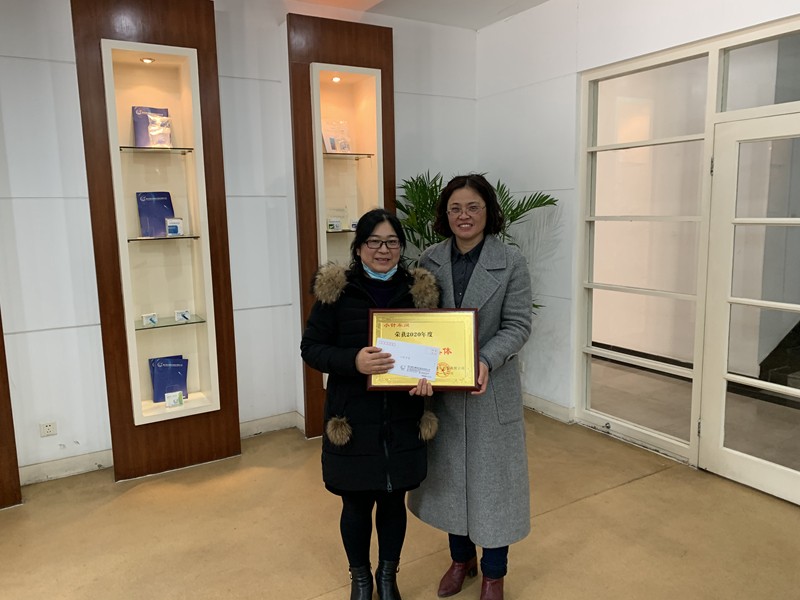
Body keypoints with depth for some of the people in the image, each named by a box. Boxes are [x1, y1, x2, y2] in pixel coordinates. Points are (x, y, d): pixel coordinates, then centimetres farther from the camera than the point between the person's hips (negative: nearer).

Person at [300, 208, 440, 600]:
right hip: (353, 419, -1)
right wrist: (353, 361, -24)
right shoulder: (335, 290, -7)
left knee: (393, 500, 16)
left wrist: (428, 376, -15)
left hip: (403, 420, 2)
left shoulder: (420, 289, -1)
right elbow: (311, 348, -5)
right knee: (356, 504, 14)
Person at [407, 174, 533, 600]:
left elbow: (518, 326, -12)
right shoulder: (430, 261, 0)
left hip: (491, 390, -3)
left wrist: (486, 361, -27)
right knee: (449, 474, 17)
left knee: (491, 476, 10)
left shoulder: (511, 263, -8)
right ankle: (461, 558, 41)